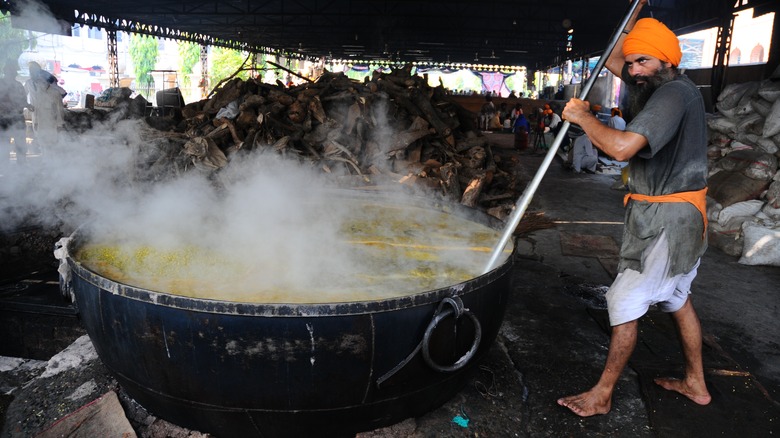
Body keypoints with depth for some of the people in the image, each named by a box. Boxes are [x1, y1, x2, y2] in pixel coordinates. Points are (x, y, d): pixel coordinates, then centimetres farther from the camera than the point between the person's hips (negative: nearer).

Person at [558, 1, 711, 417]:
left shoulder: (673, 94, -22)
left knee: (625, 302, -3)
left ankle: (602, 395, 9)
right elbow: (613, 60, 23)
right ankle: (696, 384, 34)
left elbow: (622, 146, -35)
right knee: (676, 297, 19)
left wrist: (583, 116, -20)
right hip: (678, 215, 10)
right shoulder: (661, 86, 9)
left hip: (665, 219, -10)